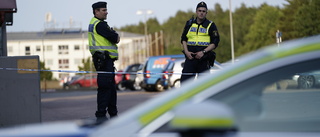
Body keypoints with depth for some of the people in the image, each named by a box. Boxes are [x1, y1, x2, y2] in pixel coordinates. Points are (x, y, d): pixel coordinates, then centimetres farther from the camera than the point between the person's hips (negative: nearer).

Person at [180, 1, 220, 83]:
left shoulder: (211, 26, 4)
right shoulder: (189, 24, 13)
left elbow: (215, 42, -1)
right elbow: (183, 39, 15)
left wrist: (203, 52, -13)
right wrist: (186, 51, -2)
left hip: (204, 59, -2)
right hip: (190, 56, 2)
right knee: (185, 80, -5)